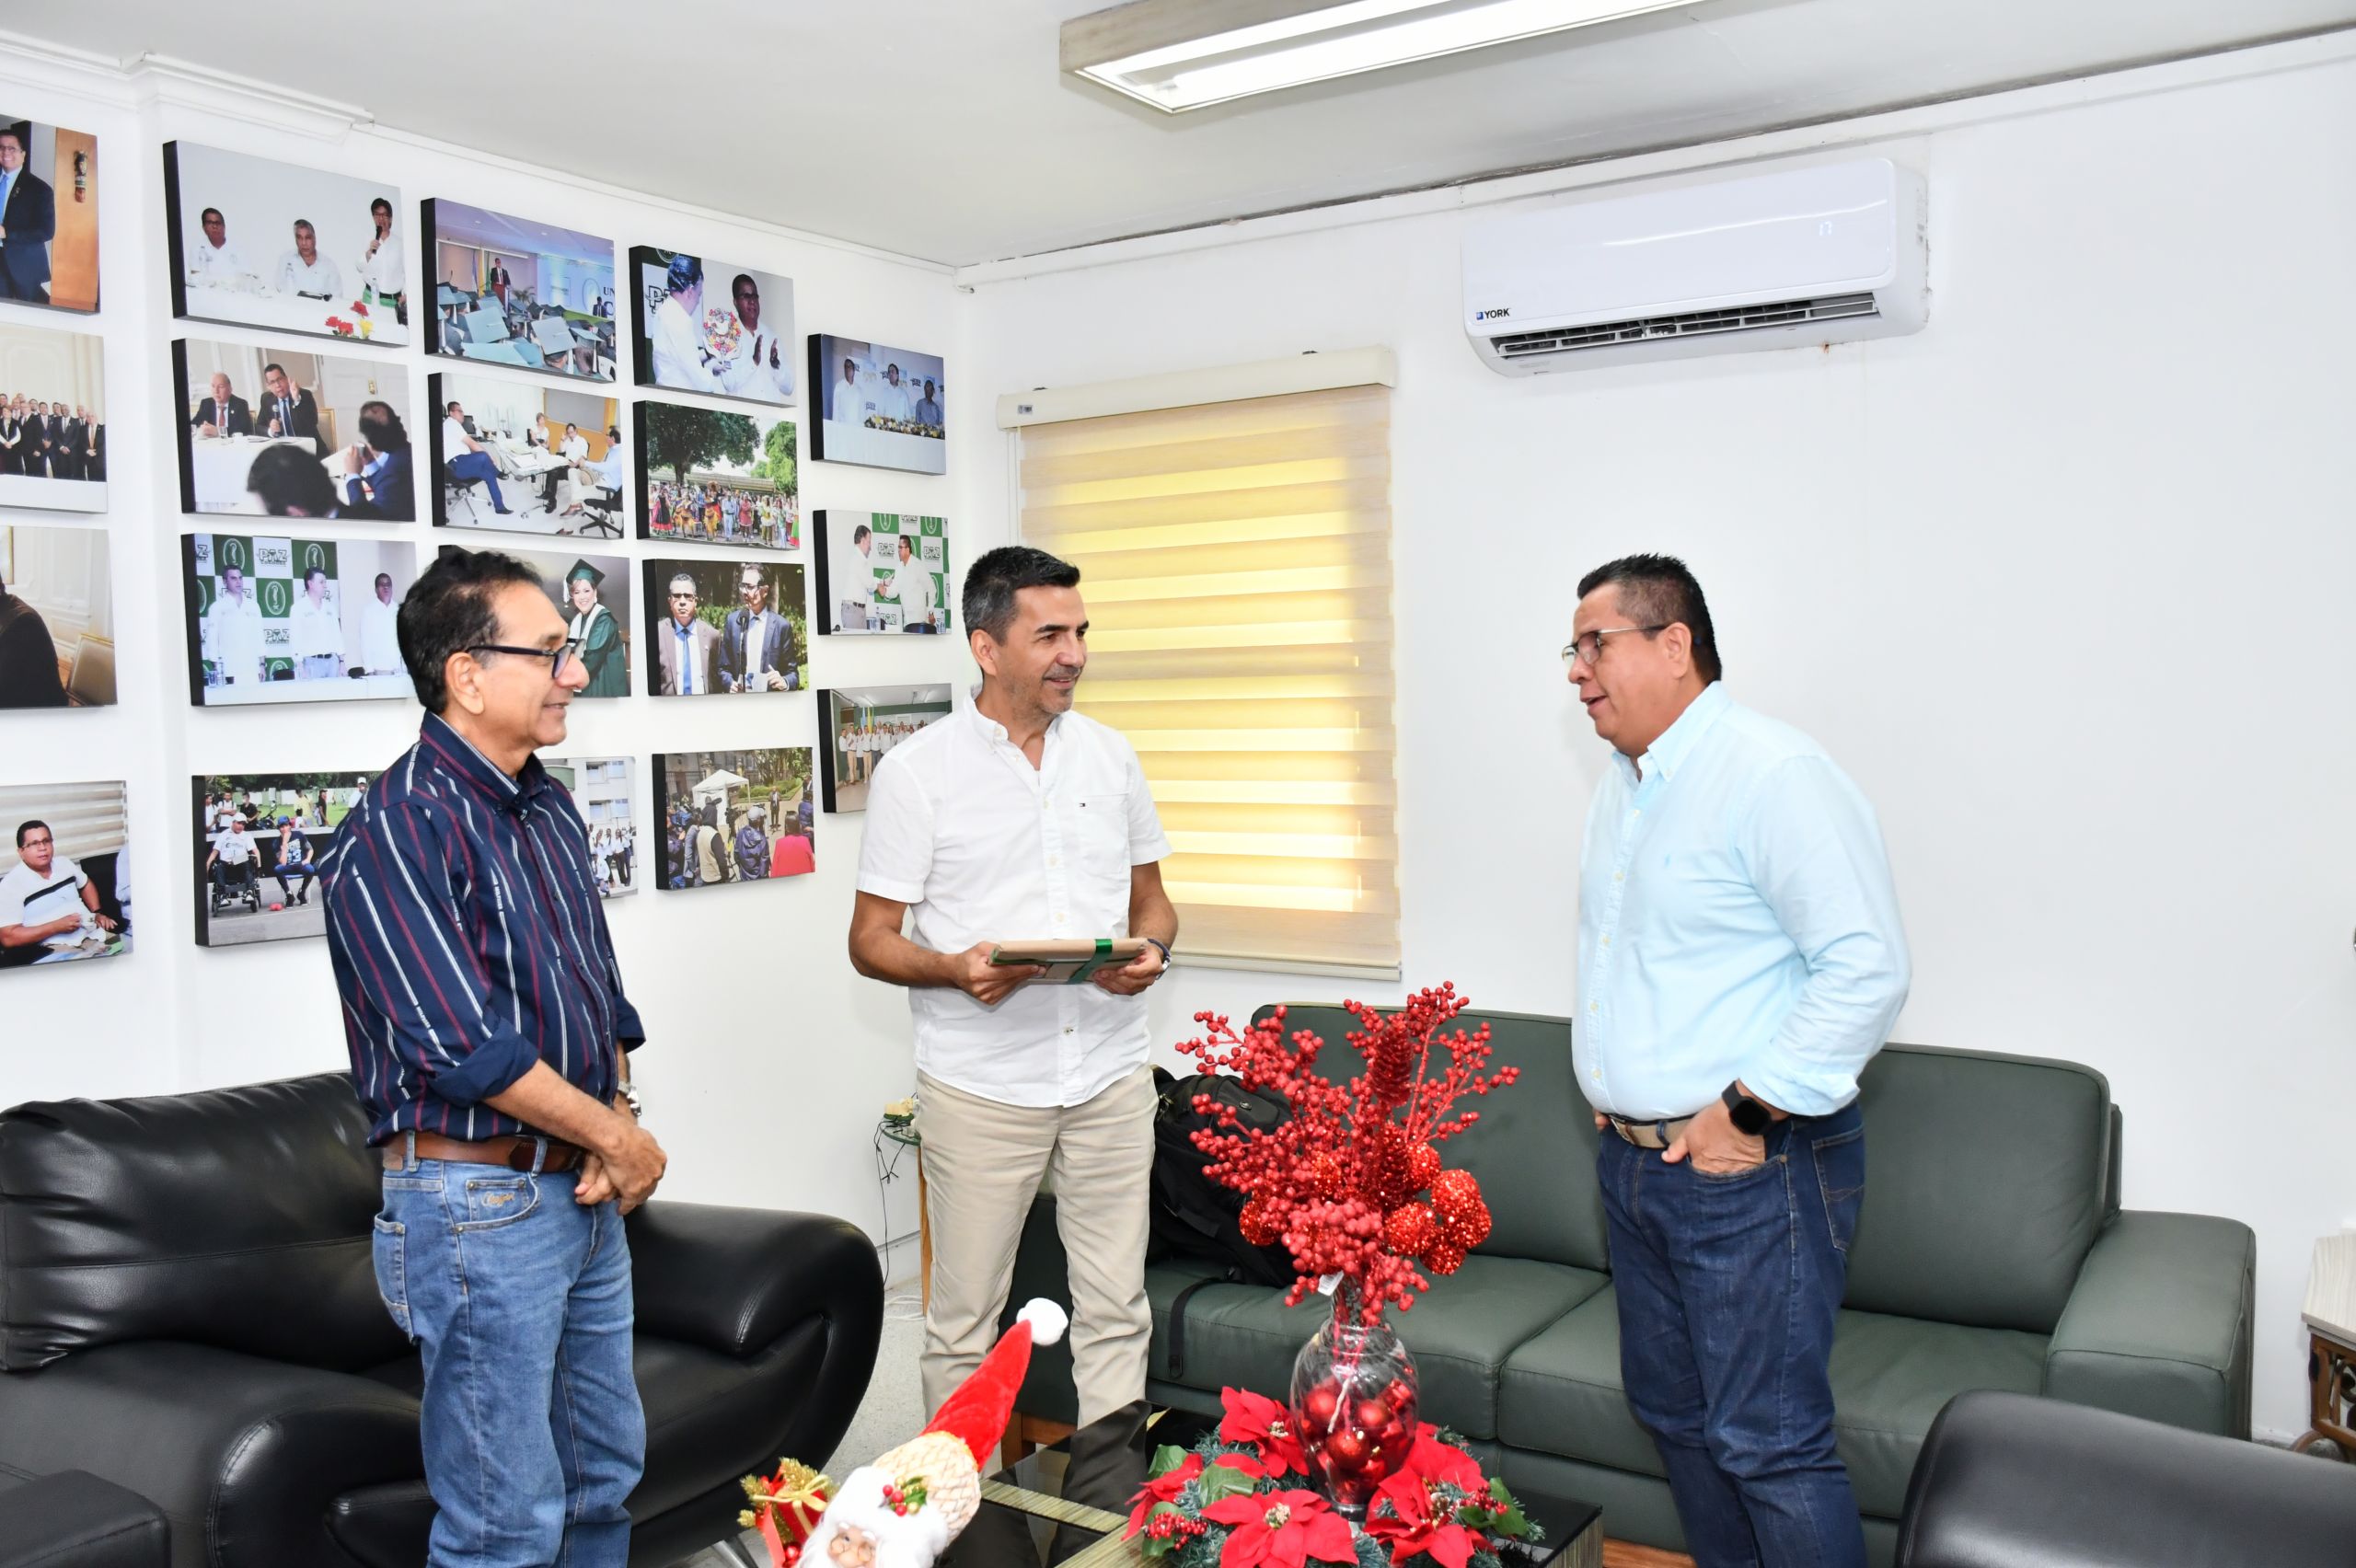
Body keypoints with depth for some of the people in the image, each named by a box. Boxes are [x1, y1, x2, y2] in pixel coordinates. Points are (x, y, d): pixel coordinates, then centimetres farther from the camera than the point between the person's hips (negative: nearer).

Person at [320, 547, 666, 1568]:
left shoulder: (550, 811, 9)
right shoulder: (395, 833, -18)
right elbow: (467, 1049, -23)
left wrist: (617, 1122, -4)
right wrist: (621, 1139, -13)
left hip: (584, 1191, 8)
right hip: (478, 1203, -8)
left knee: (606, 1472, 20)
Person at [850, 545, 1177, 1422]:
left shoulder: (1110, 756, 8)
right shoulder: (917, 774, -5)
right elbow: (870, 941, -2)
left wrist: (1152, 949, -6)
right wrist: (957, 969, -22)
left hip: (1110, 1073, 4)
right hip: (980, 1085, -3)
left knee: (1115, 1310, 10)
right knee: (964, 1317, 6)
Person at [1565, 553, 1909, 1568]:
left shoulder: (1773, 775, -17)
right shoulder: (1620, 787, 12)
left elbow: (1867, 969, -22)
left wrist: (1749, 1111, -21)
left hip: (1751, 1174, -9)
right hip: (1632, 1160, 9)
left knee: (1768, 1445, -4)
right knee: (1672, 1411, 19)